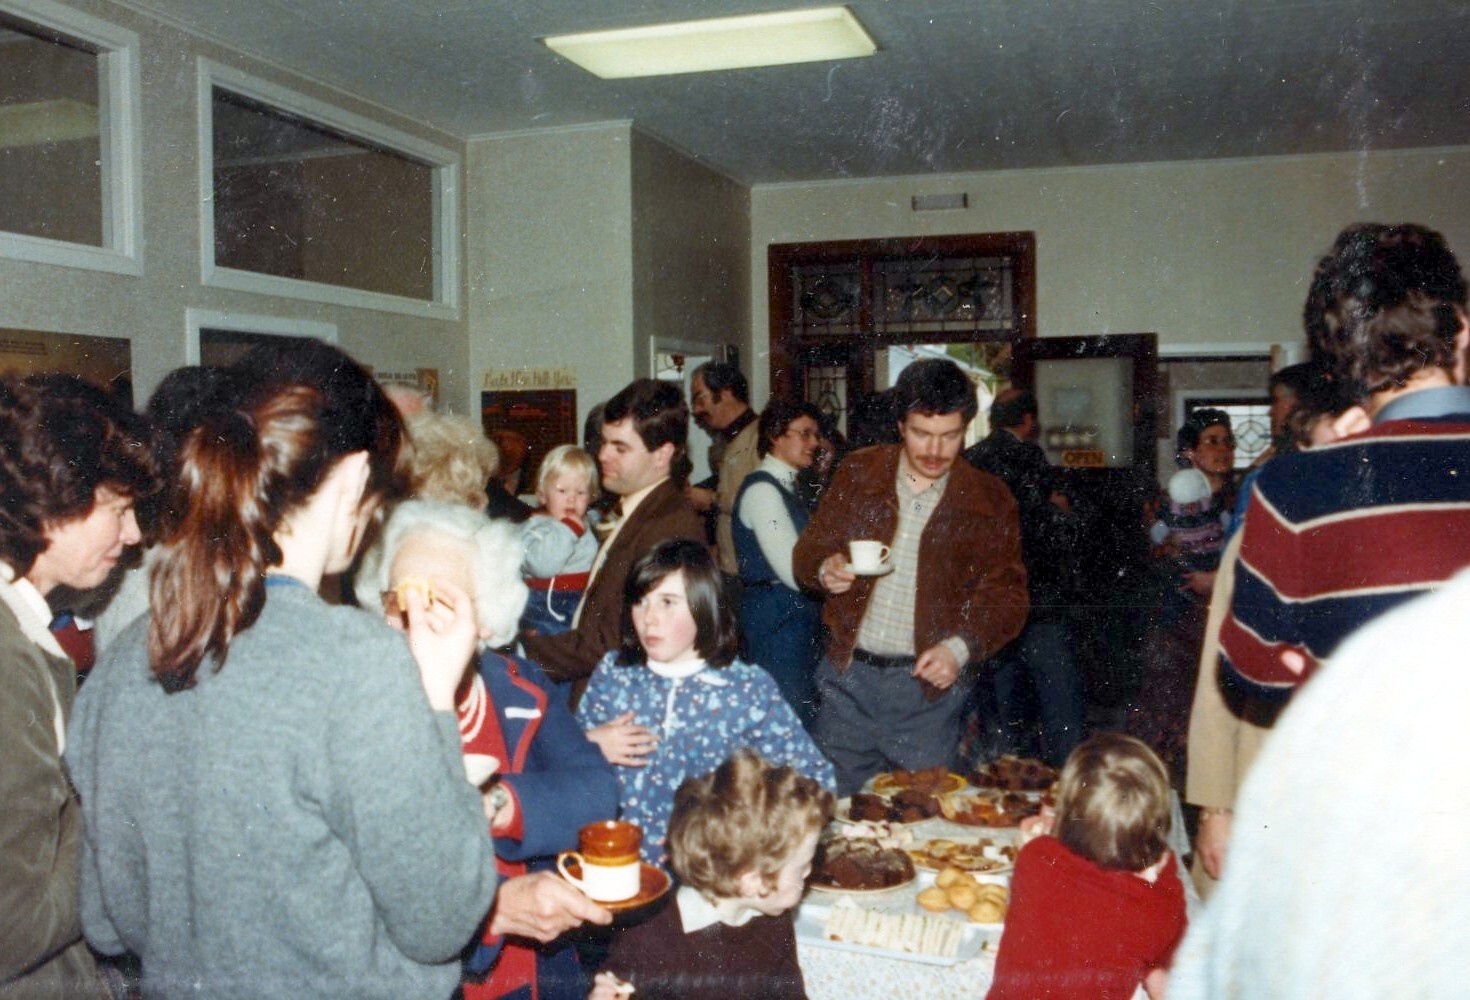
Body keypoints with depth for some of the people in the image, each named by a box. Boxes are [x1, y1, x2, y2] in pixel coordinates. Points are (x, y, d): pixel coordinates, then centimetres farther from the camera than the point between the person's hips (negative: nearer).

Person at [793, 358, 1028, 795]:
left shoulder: (989, 500, 0)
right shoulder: (858, 472, 4)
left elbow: (1007, 593, 1)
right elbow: (809, 549, 9)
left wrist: (961, 647, -16)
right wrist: (825, 569, -14)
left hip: (926, 684, -1)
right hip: (847, 673, 2)